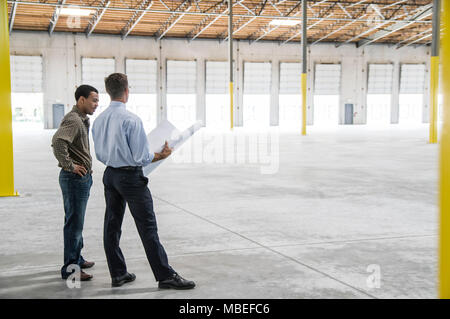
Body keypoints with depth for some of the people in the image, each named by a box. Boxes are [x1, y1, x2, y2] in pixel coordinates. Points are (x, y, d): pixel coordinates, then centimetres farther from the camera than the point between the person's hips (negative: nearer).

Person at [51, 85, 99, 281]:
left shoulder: (82, 120, 15)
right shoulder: (73, 120, -18)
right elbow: (58, 142, -35)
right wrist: (69, 165, -25)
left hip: (82, 178, 11)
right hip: (75, 177, -11)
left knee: (76, 221, 20)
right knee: (74, 223, -4)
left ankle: (77, 259, 34)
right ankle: (70, 269, 4)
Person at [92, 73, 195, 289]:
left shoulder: (99, 121, 3)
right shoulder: (131, 119, -19)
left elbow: (100, 155, 11)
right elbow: (141, 157, -19)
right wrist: (161, 155, -3)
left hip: (110, 175, 8)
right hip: (131, 176, -7)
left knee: (112, 225, 12)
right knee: (147, 227, -2)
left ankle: (117, 274, 21)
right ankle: (165, 276, 4)